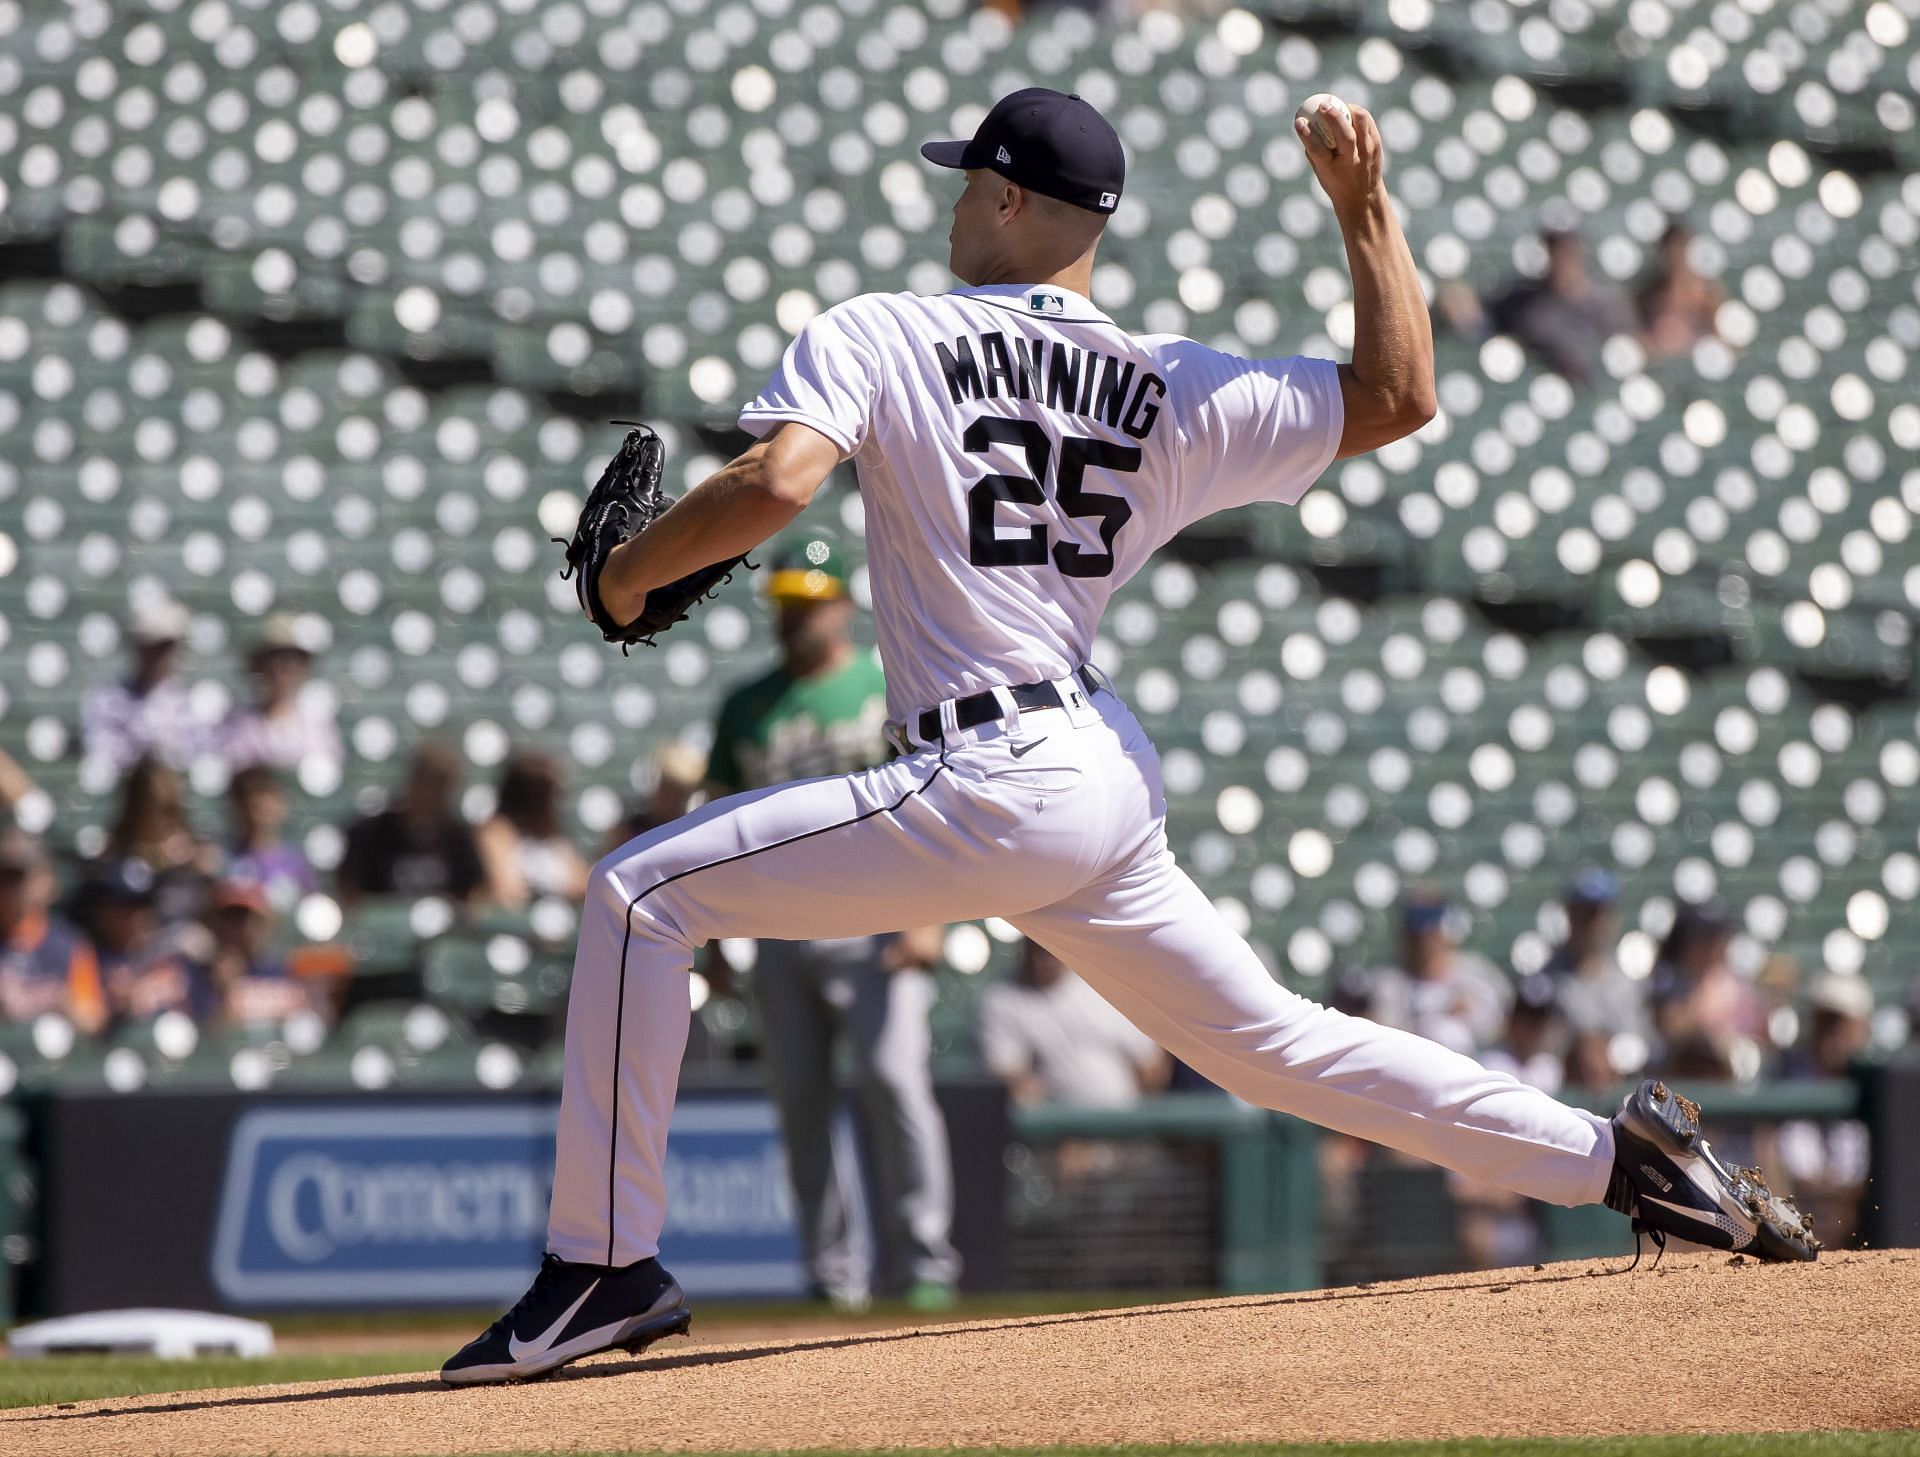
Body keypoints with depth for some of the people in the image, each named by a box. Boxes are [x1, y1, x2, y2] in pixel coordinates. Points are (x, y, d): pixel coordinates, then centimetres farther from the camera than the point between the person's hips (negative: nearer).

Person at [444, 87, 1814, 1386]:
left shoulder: (876, 337, -4)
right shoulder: (1172, 388, 9)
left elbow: (775, 482, -20)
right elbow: (1400, 396, 10)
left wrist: (627, 572, -4)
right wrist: (1367, 208, 15)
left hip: (994, 789, -7)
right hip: (1109, 777, 7)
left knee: (643, 894, -3)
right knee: (1272, 1041, 19)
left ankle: (608, 1261, -7)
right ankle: (1622, 1155, 16)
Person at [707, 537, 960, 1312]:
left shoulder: (894, 689, 4)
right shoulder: (748, 706, 15)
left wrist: (928, 915, -13)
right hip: (779, 924, 4)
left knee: (894, 1079, -15)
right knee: (799, 1099, 1)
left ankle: (925, 1259, -11)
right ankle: (835, 1271, 7)